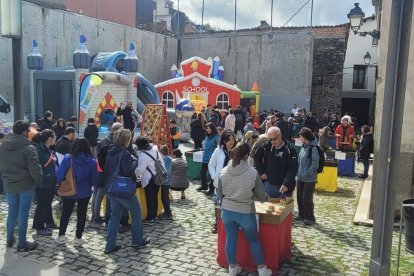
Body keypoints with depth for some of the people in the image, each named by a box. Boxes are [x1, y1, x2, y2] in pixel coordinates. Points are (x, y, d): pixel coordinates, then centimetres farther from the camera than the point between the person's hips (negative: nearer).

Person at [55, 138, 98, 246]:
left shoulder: (67, 158, -13)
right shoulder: (92, 161, -10)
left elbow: (59, 175, -10)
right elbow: (94, 180, -5)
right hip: (84, 193, 0)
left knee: (65, 213, 18)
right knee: (81, 214, 13)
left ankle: (61, 236, 24)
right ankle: (78, 238, 17)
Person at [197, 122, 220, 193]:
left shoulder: (216, 137, -16)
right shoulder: (208, 136, 9)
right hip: (205, 158, 9)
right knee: (202, 172, 18)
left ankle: (211, 189, 18)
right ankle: (204, 186, 38)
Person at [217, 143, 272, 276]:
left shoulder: (223, 172, -7)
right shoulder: (253, 173, -17)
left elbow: (219, 194, 5)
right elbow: (261, 196, -6)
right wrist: (266, 198, 17)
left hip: (227, 211, 3)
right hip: (245, 212, -3)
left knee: (230, 239, 16)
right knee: (254, 240, 16)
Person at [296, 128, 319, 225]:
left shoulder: (313, 148, -18)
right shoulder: (303, 147, 7)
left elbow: (315, 165, -19)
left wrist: (307, 173, -16)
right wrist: (299, 172, 10)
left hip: (309, 179, -8)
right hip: (300, 177, 8)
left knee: (307, 198, -1)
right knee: (299, 196, 14)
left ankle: (310, 218, 13)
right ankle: (302, 215, 29)